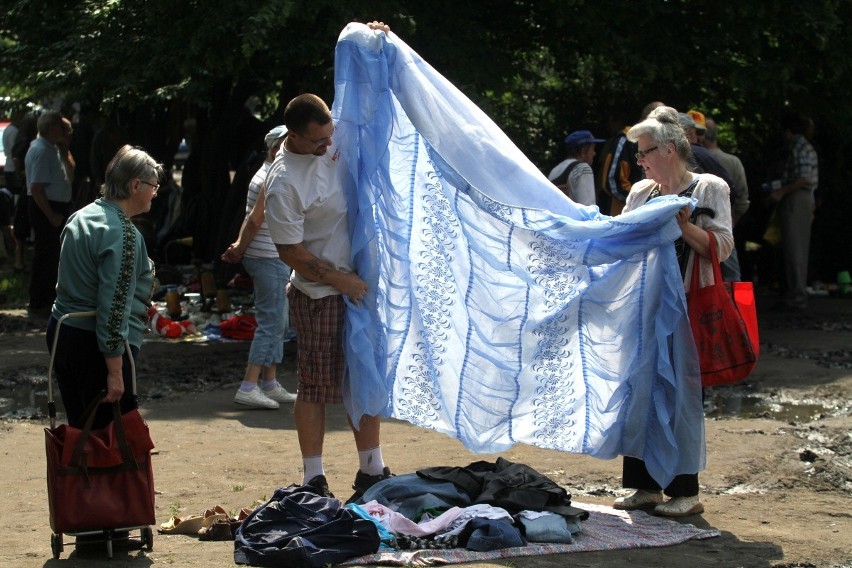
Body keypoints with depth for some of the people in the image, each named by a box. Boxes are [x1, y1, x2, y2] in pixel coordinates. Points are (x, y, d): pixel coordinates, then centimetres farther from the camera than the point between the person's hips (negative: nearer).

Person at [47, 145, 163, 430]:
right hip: (96, 344, -9)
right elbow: (114, 306, -22)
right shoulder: (122, 234, -17)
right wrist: (115, 371, -22)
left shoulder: (80, 217, 11)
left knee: (80, 428, 14)